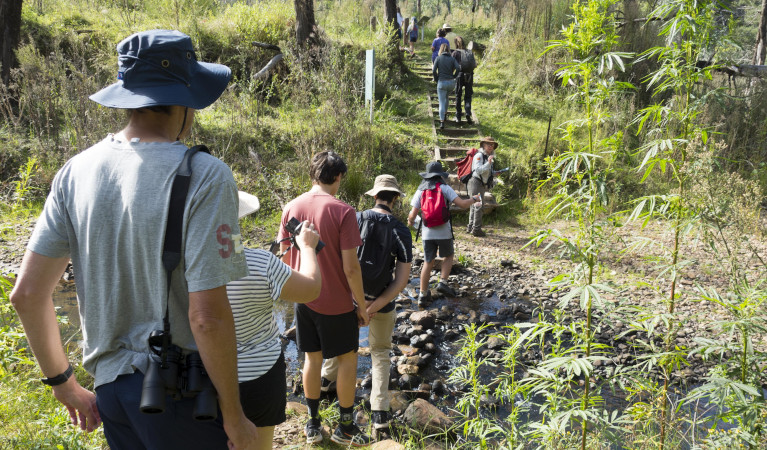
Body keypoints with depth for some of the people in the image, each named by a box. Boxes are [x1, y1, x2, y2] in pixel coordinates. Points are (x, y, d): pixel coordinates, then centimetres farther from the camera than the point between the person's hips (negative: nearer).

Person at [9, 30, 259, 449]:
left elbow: (26, 293, 2)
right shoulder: (204, 176, -19)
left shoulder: (75, 172, 0)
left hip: (110, 386, 6)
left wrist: (63, 382, 15)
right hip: (181, 394, -5)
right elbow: (207, 317, -23)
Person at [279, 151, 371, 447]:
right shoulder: (342, 212, -18)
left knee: (312, 358, 17)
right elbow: (350, 267, -19)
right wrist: (361, 305, -7)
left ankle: (313, 425, 28)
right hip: (337, 302, -4)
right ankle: (345, 427, 23)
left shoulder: (292, 207, -3)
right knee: (348, 358, 13)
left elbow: (284, 256, 3)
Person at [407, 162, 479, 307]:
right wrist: (474, 199, 5)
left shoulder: (420, 191, 1)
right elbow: (462, 204, -15)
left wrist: (410, 221, 19)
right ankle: (443, 283, 8)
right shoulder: (445, 188, -6)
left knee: (428, 262, 11)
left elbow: (413, 214, -3)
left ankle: (423, 295, 11)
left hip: (428, 233, 2)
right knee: (448, 256, 22)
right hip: (444, 232, -2)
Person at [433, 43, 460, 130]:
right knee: (446, 95, 33)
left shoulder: (438, 58, 0)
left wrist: (436, 80, 4)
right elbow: (458, 68, -11)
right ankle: (445, 112, 35)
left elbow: (434, 71, -10)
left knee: (442, 103, -1)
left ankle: (442, 122, -13)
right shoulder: (452, 59, 4)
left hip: (441, 83, -3)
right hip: (451, 82, 3)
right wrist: (453, 76, 3)